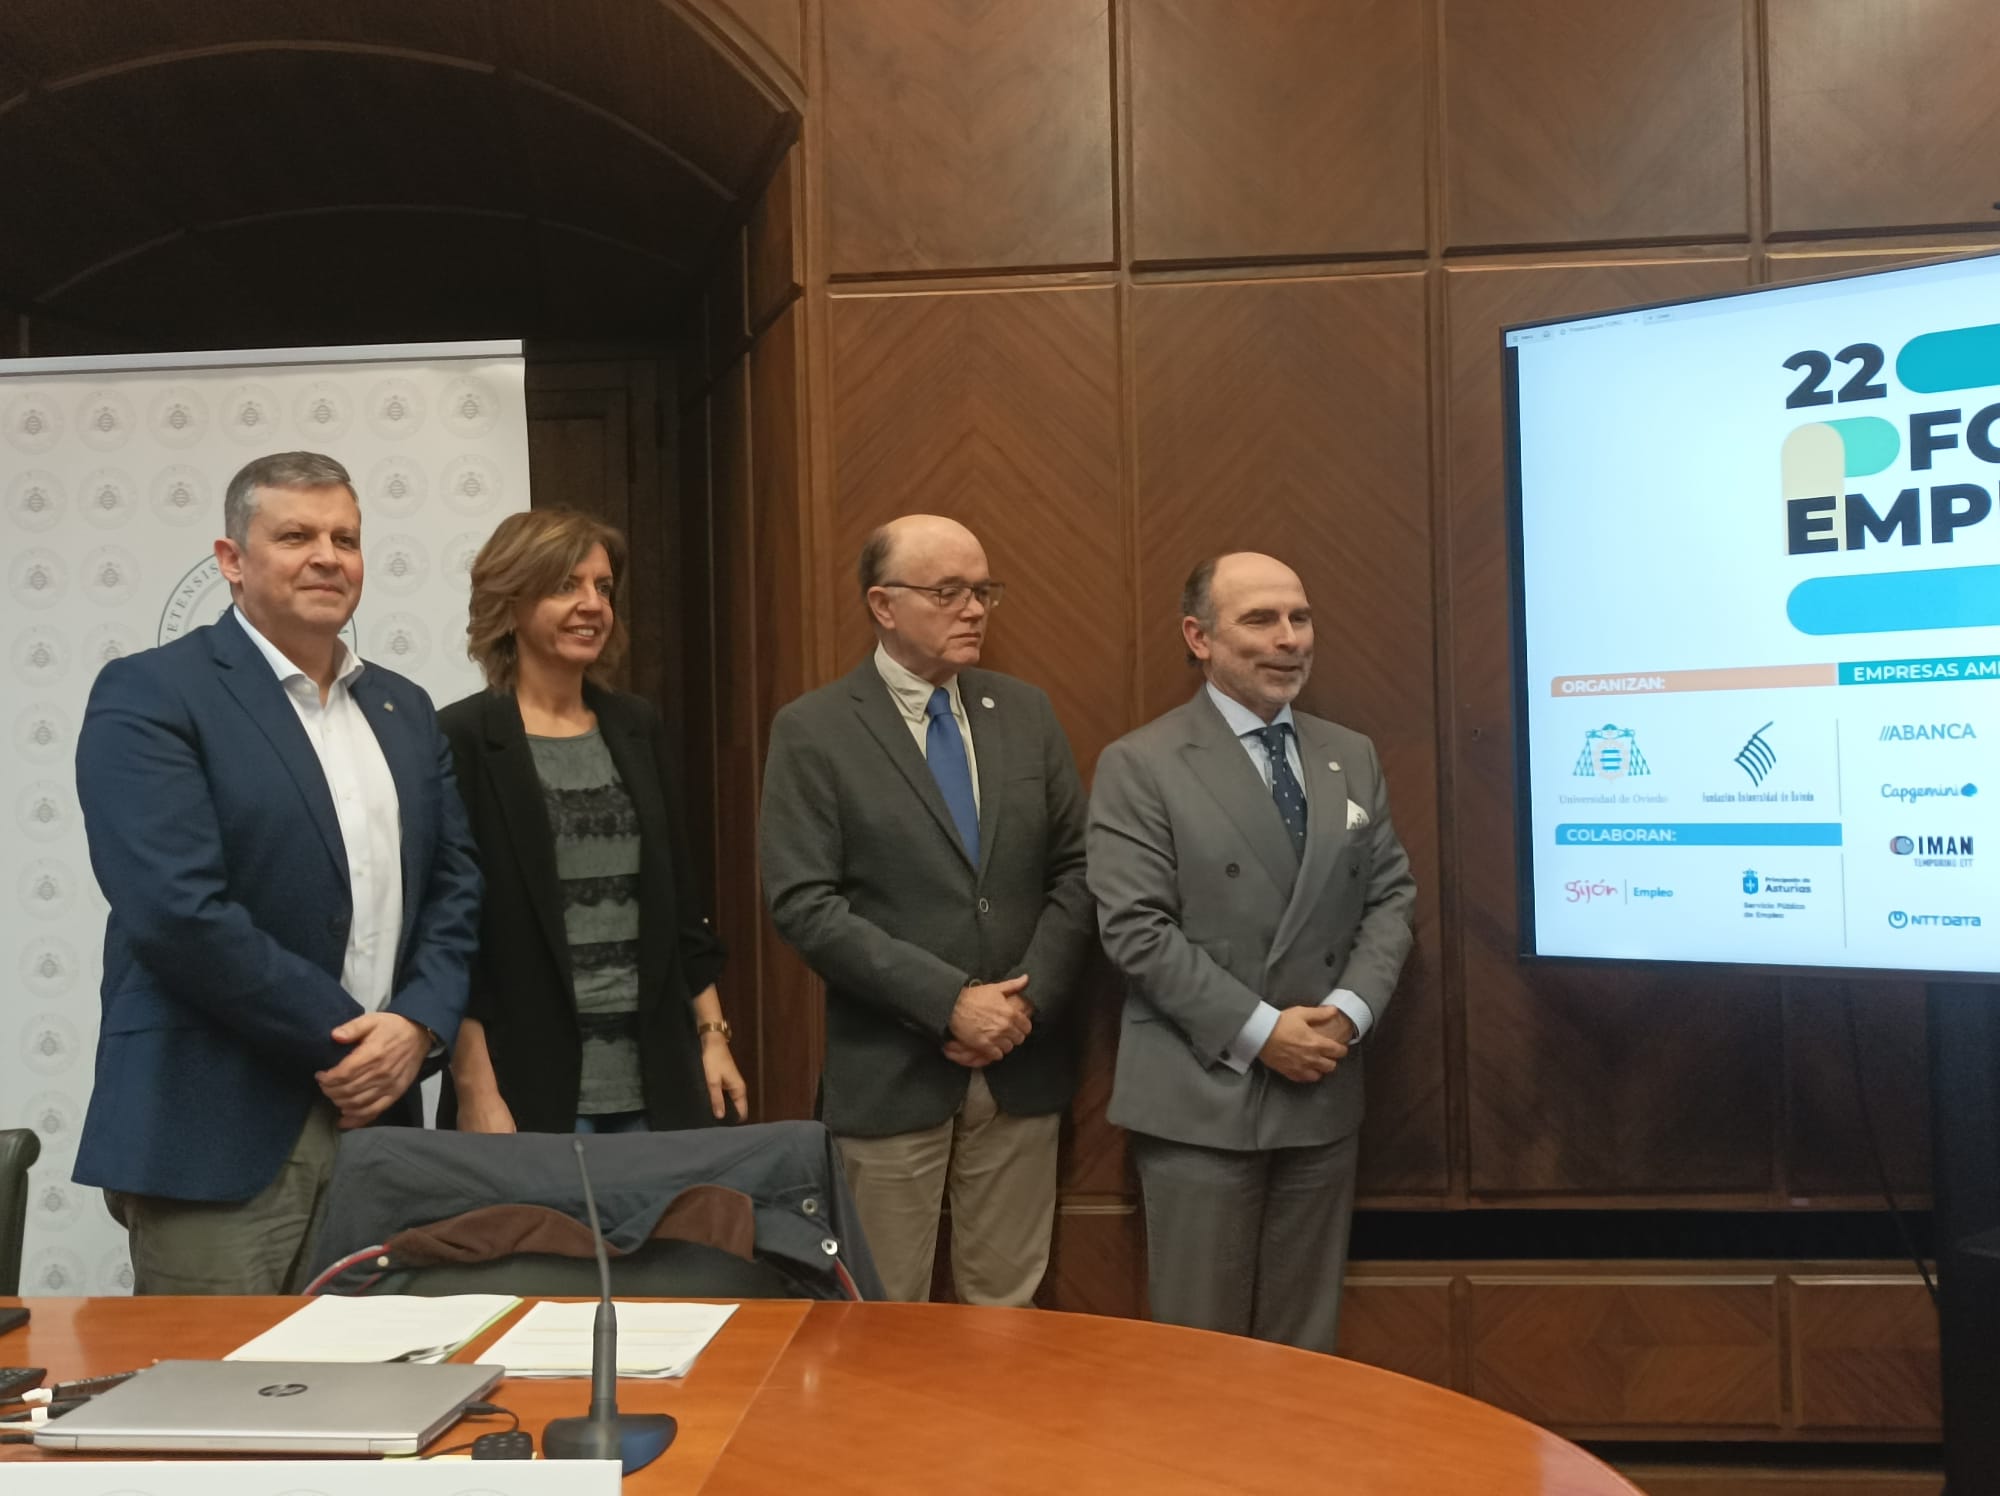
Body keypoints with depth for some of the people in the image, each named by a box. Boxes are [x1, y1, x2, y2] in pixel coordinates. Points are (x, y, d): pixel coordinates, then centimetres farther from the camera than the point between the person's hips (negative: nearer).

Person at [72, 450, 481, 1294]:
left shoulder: (404, 711, 14)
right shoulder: (148, 696, -6)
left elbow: (459, 884, 11)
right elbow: (178, 909, -17)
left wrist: (419, 1023, -7)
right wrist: (350, 1039, -13)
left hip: (379, 1122, 6)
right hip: (218, 1135, -6)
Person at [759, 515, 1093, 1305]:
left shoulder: (1026, 712, 7)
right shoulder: (813, 730, -6)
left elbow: (1075, 869, 6)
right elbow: (804, 905, -13)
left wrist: (1029, 1000, -8)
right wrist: (947, 1002, -17)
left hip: (1022, 1061, 4)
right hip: (892, 1069, -3)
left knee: (1006, 1306, 14)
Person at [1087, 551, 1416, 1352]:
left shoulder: (1352, 757, 11)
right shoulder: (1140, 765, -6)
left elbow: (1391, 895, 9)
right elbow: (1135, 928, -13)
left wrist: (1352, 1008, -9)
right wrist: (1257, 1031, -16)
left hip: (1323, 1091, 5)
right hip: (1201, 1095, -5)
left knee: (1304, 1338, 15)